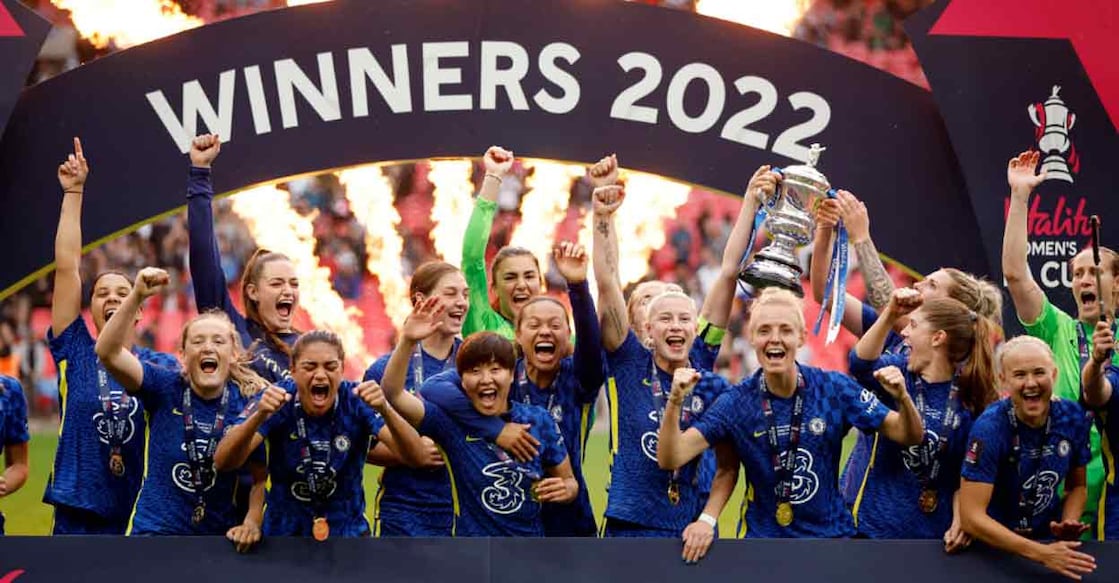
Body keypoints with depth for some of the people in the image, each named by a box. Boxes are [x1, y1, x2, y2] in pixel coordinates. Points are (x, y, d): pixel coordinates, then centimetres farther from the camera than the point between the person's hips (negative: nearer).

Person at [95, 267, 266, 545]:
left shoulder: (248, 404, -4)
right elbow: (108, 353, -19)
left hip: (219, 534, 1)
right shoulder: (165, 387, -6)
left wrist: (251, 523, -15)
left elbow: (260, 478, 2)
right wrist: (136, 297, -30)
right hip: (155, 531, -1)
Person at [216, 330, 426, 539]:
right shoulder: (276, 401, -14)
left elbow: (415, 457, -24)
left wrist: (385, 411, -43)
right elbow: (222, 462, -26)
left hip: (347, 532, 0)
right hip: (284, 532, 0)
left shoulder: (357, 402, -14)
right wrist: (259, 416, -43)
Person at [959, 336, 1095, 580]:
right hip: (995, 543, -3)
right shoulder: (990, 428, -18)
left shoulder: (1072, 416, -5)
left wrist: (1069, 525, -8)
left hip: (1049, 537, 3)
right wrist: (1041, 553, -30)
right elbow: (971, 516, -22)